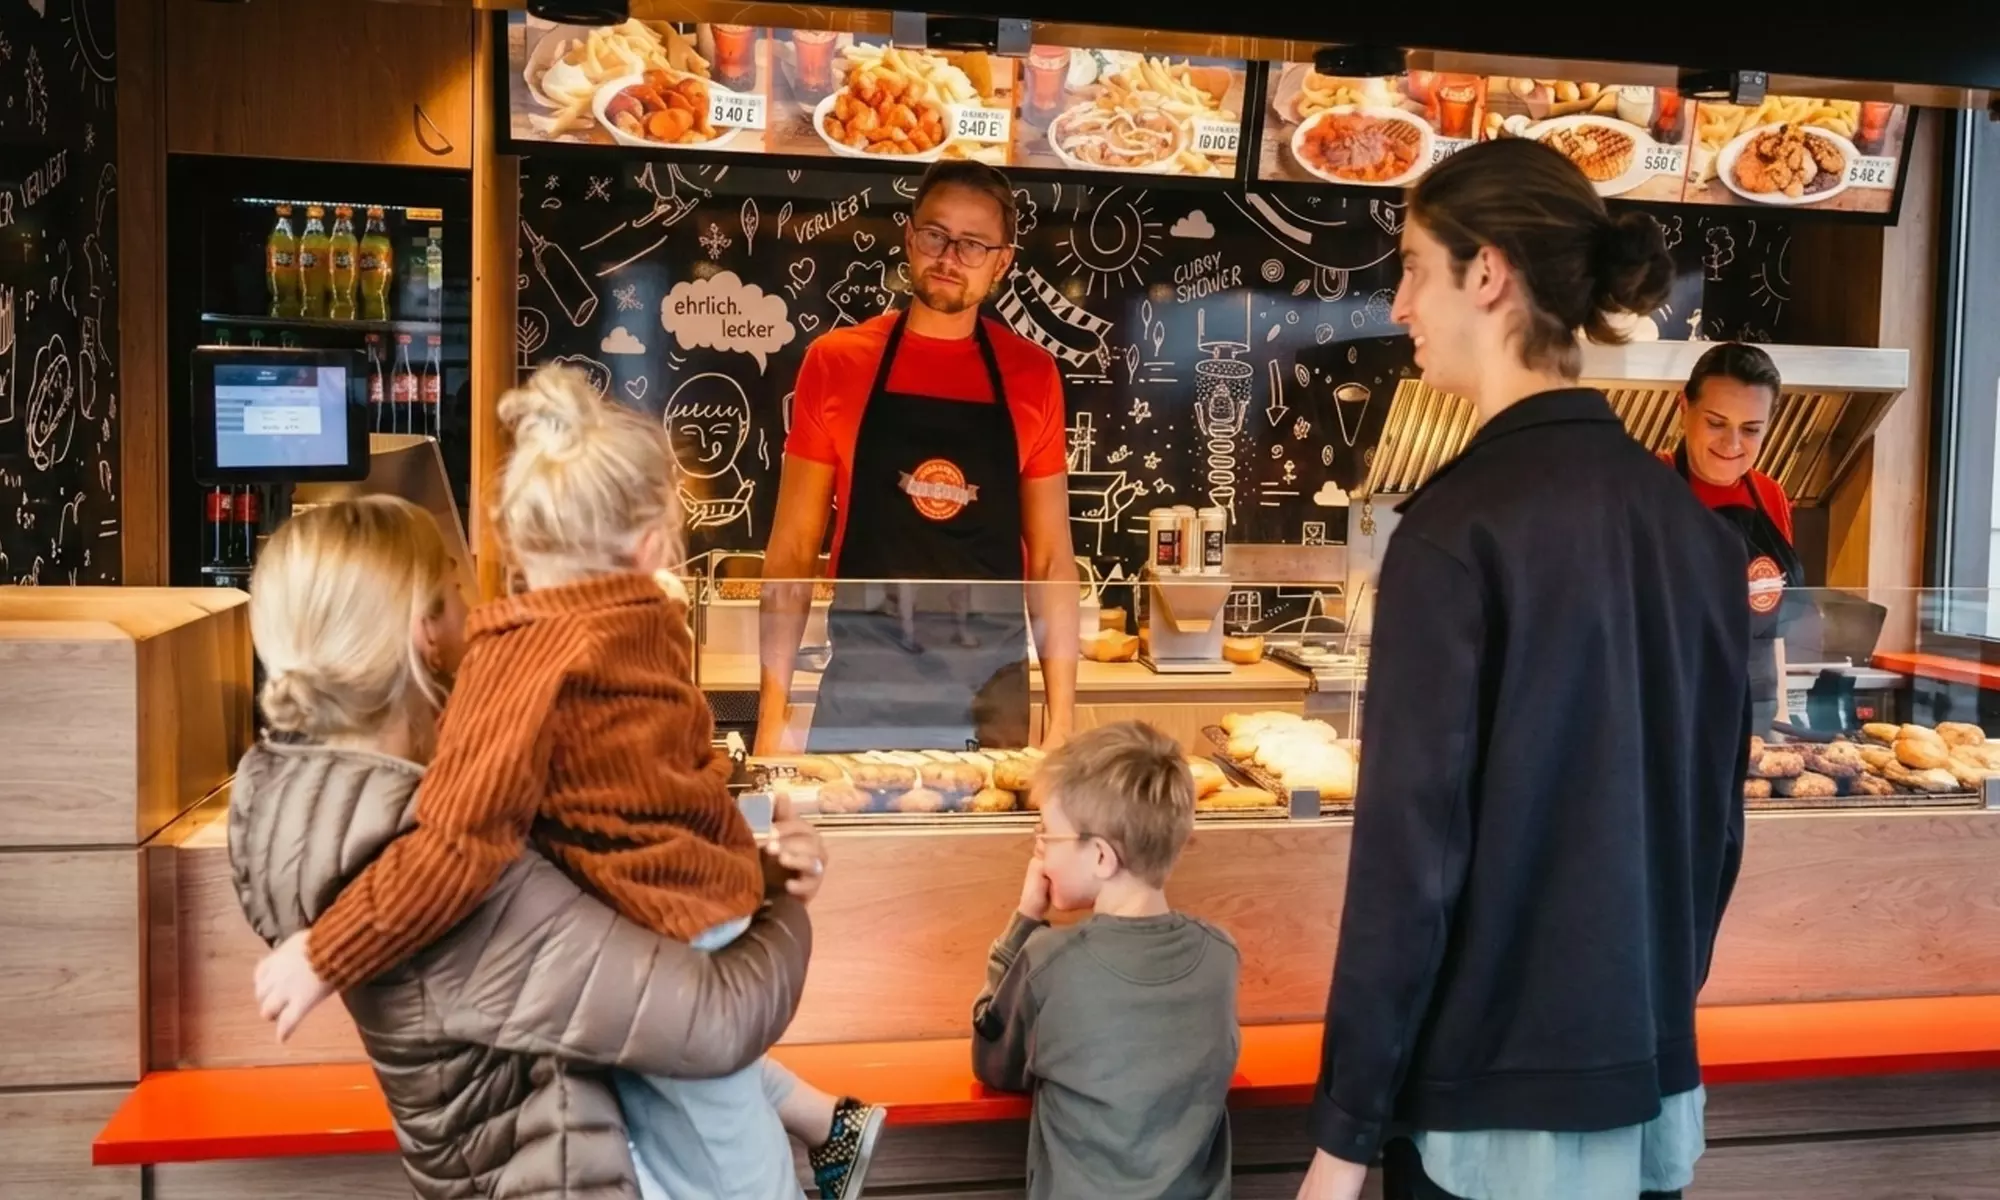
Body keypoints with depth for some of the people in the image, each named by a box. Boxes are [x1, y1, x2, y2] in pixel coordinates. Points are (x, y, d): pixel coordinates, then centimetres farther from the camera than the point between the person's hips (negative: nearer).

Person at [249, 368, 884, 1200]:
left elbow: (459, 847, -28)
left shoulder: (524, 657, -23)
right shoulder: (652, 627, -3)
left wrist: (324, 955, -21)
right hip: (708, 903, 8)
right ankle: (828, 1125, 47)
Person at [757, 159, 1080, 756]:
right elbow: (793, 547, 1)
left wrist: (1060, 720, -1)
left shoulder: (1032, 376, 2)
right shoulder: (834, 361, -1)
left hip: (993, 695, 1)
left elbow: (1051, 558, 5)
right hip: (860, 686, -1)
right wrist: (773, 711, -4)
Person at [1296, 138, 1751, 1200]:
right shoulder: (1696, 524, 3)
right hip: (1659, 1083, 7)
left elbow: (1411, 852, -18)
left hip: (1502, 1095, -6)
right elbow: (1716, 813, 10)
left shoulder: (1461, 527, -18)